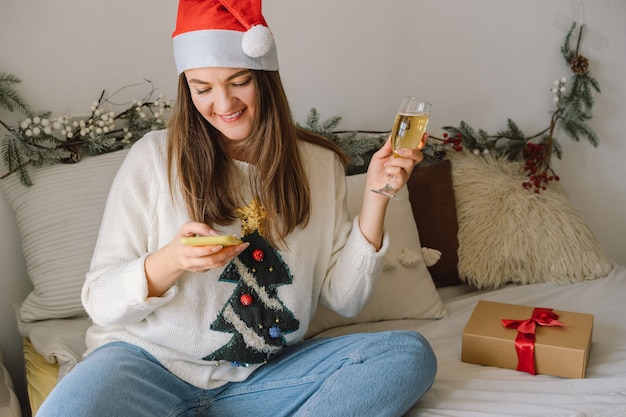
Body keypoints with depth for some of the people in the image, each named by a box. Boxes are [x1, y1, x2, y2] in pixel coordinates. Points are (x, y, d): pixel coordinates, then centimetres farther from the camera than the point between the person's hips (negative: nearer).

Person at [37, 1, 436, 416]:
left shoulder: (320, 164, 3)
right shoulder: (154, 157, -6)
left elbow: (344, 298, 3)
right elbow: (100, 301, -6)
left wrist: (375, 195, -7)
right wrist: (169, 263, -26)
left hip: (263, 375, 3)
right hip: (151, 361, -3)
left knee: (410, 354, -18)